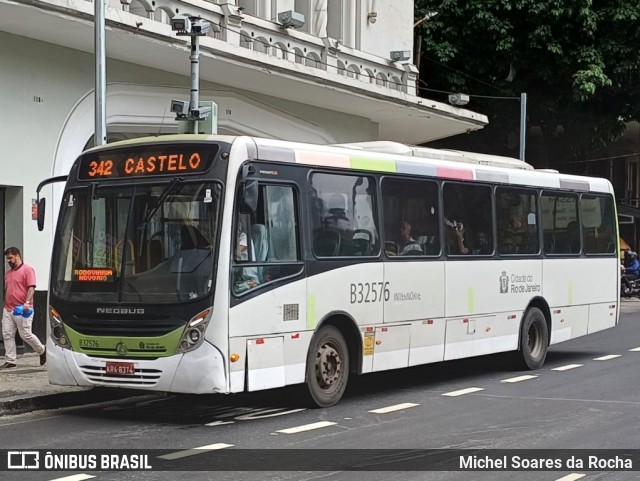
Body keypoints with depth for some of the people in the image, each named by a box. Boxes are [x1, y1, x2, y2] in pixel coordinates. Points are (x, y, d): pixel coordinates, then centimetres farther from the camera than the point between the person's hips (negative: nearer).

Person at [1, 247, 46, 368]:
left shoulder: (27, 270, -5)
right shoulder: (8, 273, 17)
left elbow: (31, 288, -14)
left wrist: (27, 302, -26)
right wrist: (5, 305, 20)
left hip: (22, 310, -7)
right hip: (8, 310, 7)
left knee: (26, 334, -4)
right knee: (7, 335, 0)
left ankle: (42, 351, 18)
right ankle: (10, 361, 4)